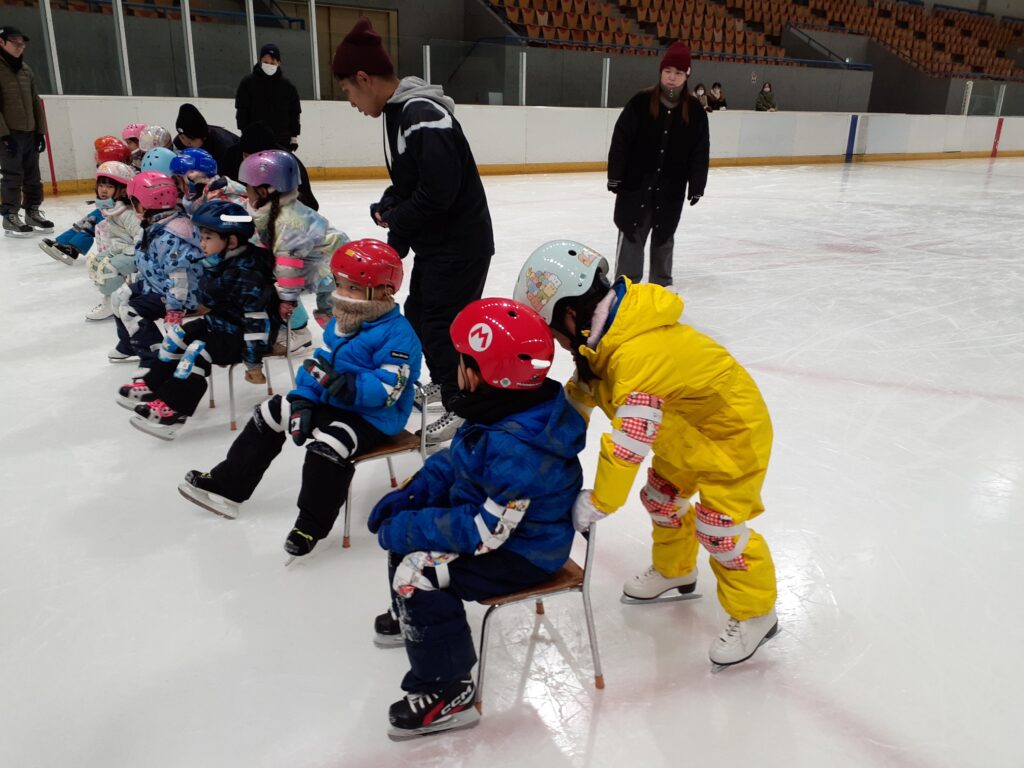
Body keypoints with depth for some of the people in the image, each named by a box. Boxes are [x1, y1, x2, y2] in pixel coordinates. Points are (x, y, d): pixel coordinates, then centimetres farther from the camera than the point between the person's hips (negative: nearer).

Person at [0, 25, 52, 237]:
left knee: (33, 175, 10)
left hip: (29, 132, 6)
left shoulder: (25, 69, 12)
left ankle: (32, 211, 22)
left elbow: (35, 102, 14)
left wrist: (40, 131, 8)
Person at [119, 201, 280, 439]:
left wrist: (253, 362, -26)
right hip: (221, 323, 10)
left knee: (198, 351, -24)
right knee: (179, 334, 9)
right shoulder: (218, 263, 1)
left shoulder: (247, 274, -28)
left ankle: (172, 408, -20)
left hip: (241, 334, -10)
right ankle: (153, 385, 19)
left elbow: (258, 319, -29)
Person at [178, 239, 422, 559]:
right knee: (272, 412, 8)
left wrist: (345, 386, -40)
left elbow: (387, 390, -27)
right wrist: (302, 401, -6)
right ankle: (226, 485, 18)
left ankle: (311, 524, -17)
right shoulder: (338, 323, 7)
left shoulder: (397, 335, -20)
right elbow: (318, 363, 8)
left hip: (372, 417, -9)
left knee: (327, 445, -34)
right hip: (329, 403, 9)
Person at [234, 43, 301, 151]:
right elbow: (241, 111, 1)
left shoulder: (287, 85, 5)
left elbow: (294, 113, 9)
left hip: (282, 141, 2)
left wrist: (294, 137, 5)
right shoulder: (248, 82, 0)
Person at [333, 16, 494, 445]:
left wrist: (397, 223, -15)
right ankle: (443, 381, 39)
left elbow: (439, 190, -30)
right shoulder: (399, 111, 9)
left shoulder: (423, 115, -23)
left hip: (460, 242, -10)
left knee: (443, 323, -3)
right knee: (418, 313, 20)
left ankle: (462, 409, 12)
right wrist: (388, 206, 0)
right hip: (435, 241, 10)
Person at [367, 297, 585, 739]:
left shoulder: (518, 448, -36)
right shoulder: (504, 409, -4)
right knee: (403, 523, 15)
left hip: (520, 551, -10)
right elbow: (454, 461, 8)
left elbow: (486, 531, -33)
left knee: (417, 573, -22)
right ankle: (410, 618, 40)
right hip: (483, 512, 10)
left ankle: (447, 694, -4)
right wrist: (407, 497, -2)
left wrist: (409, 529, -24)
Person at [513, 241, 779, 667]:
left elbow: (630, 442, -40)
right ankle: (674, 569, 43)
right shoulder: (608, 332, -8)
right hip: (687, 429, 9)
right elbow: (586, 387, 5)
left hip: (733, 429, -9)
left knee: (718, 525, -5)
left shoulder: (639, 354, -39)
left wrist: (597, 504, -32)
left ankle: (755, 613, 16)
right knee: (663, 497, 19)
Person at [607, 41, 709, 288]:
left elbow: (700, 152, 3)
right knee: (631, 233, 2)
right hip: (636, 183, -2)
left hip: (672, 188, 2)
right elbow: (620, 140, -6)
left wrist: (697, 186, 1)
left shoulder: (695, 111, -2)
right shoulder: (640, 102, -8)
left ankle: (661, 283, 28)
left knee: (664, 235, 14)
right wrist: (615, 176, -8)